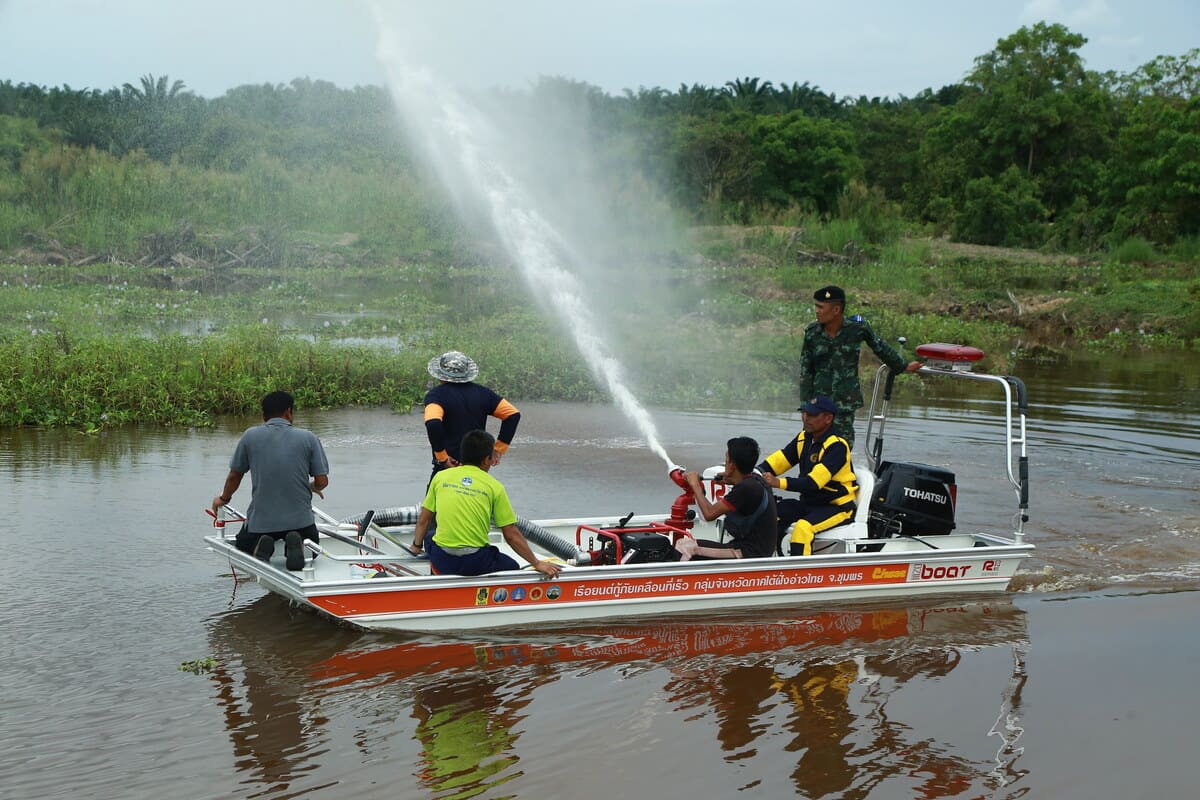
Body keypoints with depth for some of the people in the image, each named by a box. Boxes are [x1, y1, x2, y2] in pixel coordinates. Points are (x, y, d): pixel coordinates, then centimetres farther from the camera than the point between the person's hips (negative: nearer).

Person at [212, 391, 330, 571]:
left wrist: (223, 498, 29)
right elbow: (322, 481, -1)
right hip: (300, 520, -1)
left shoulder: (250, 436, -1)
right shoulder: (309, 438, -2)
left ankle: (261, 547, -6)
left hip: (260, 522, 1)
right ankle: (297, 544, -8)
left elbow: (235, 476, 9)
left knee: (241, 549, 30)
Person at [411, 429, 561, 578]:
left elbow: (423, 520, 11)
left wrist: (417, 545, 28)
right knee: (512, 567, 25)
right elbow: (512, 535, -1)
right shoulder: (494, 487, -1)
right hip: (475, 563, -2)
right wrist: (537, 564, 7)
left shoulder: (440, 477, 6)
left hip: (441, 561, 2)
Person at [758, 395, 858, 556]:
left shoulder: (837, 446, -19)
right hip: (809, 503, 8)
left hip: (837, 506, -8)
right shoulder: (803, 439, 6)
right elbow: (777, 461, 0)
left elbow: (814, 482, -29)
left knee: (803, 528, -33)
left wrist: (779, 483, -38)